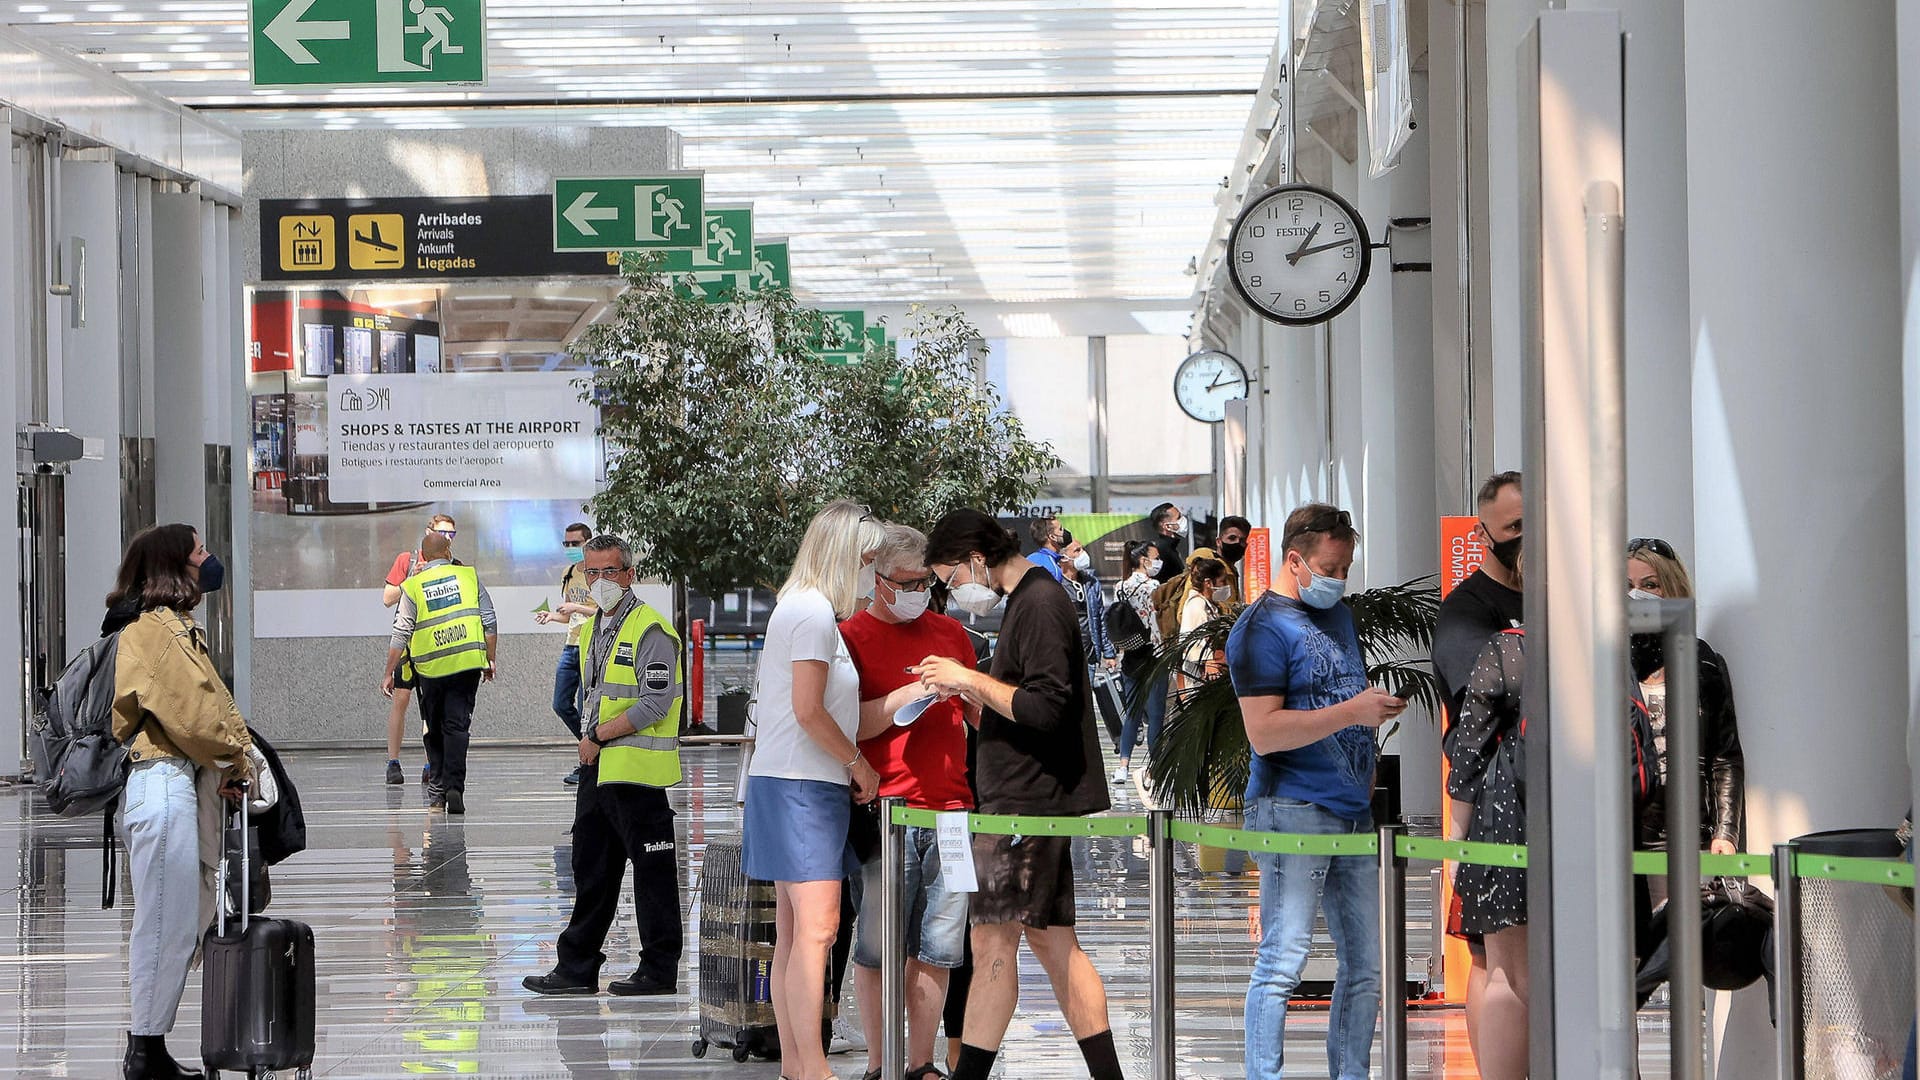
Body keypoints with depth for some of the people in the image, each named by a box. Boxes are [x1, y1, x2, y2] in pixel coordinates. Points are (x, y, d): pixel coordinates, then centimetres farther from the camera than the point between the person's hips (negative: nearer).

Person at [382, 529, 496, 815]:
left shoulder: (412, 586, 1)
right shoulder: (469, 576, 5)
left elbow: (400, 634, -1)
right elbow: (490, 623, 5)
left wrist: (388, 673, 5)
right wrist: (490, 661, 14)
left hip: (430, 668, 0)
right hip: (468, 663, 0)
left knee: (434, 732, 13)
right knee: (456, 727, 0)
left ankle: (436, 792, 13)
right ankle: (454, 788, -13)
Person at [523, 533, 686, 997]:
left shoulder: (651, 630, -12)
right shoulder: (591, 629, 16)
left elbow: (655, 704, -18)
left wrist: (599, 736, -14)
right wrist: (592, 741, 9)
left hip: (638, 768, -9)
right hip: (598, 768, 9)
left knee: (652, 872, -1)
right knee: (591, 869, 12)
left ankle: (659, 970, 6)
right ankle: (577, 968, 18)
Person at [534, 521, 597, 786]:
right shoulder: (568, 574, 15)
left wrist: (578, 608, -23)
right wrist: (553, 615, 6)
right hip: (571, 646, 8)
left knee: (586, 709, -6)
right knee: (562, 705, 8)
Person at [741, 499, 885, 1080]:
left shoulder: (803, 608, 19)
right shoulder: (814, 611, -12)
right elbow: (809, 710, -17)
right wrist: (860, 765, -7)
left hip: (791, 782, 11)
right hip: (800, 786, -11)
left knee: (795, 929, 10)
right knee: (817, 925, -15)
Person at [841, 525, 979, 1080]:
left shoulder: (950, 632, 17)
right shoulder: (851, 636, 1)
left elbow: (980, 713, 27)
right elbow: (849, 725, -10)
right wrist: (913, 693, -17)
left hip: (951, 807, 5)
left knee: (937, 947, 5)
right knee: (878, 947, -2)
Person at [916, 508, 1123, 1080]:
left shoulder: (1039, 604, -13)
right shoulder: (1035, 599, 19)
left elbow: (1045, 708, -22)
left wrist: (972, 679, -13)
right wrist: (968, 687, 11)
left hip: (1026, 803, -11)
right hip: (1033, 801, 11)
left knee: (993, 941, -10)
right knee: (1054, 944, 10)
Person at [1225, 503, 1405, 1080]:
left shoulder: (1339, 616, 19)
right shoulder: (1262, 627, -8)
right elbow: (1263, 731, -18)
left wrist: (1383, 704, 14)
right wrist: (1354, 712, -20)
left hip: (1353, 813, 8)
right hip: (1293, 810, -8)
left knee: (1366, 965, 8)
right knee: (1282, 963, -10)